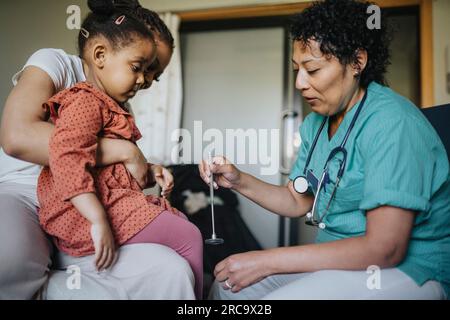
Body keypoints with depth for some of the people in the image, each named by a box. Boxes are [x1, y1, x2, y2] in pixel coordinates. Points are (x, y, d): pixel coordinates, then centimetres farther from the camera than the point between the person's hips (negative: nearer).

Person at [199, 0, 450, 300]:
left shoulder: (391, 122, -21)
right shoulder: (315, 123, 6)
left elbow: (384, 248, -26)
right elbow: (297, 201, 13)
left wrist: (268, 260, -23)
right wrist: (239, 181, -4)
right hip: (336, 257, 8)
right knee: (226, 284, 1)